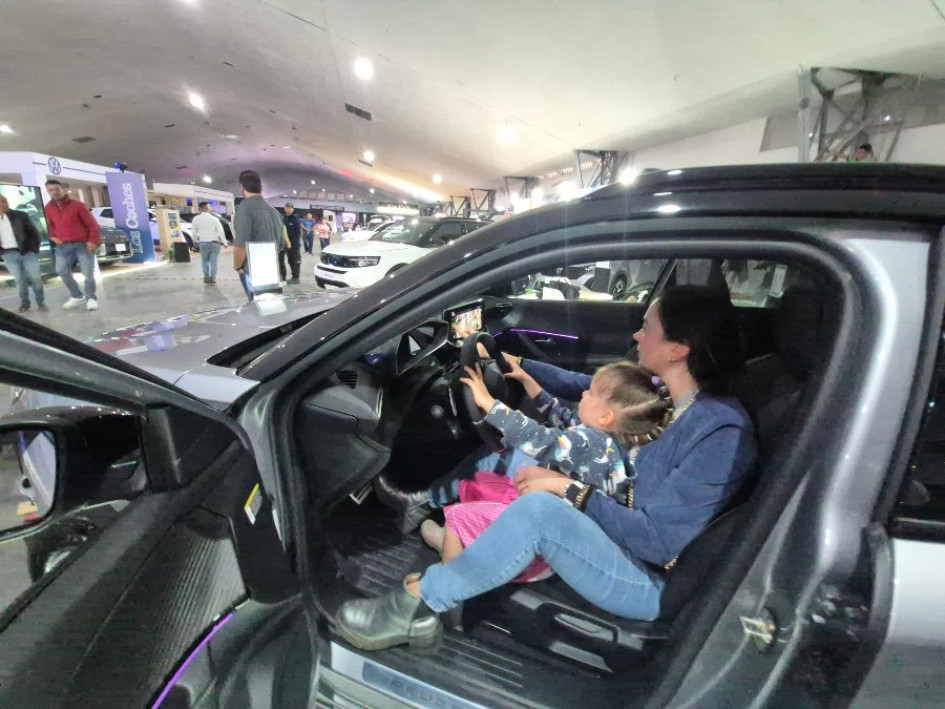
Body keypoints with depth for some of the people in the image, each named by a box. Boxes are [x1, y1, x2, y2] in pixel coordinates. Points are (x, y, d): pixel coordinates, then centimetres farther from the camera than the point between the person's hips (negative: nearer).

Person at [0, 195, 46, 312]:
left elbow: (34, 232, -1)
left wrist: (34, 249, -7)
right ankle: (24, 303, 16)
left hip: (27, 252, -2)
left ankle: (41, 302, 11)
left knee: (35, 278, -1)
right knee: (19, 280, 6)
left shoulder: (20, 215, 0)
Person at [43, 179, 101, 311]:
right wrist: (53, 236, 7)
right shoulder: (48, 208, 10)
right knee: (62, 272, -1)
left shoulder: (77, 205, -4)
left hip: (83, 244, -4)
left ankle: (91, 298, 8)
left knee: (88, 273, -7)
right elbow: (50, 225, 26)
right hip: (63, 246, 5)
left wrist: (93, 241, -14)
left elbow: (92, 224, -5)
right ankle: (76, 296, 16)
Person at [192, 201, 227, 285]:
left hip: (203, 243, 2)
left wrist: (196, 241, 20)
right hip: (215, 243, -2)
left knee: (205, 261, 20)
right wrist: (224, 243, 2)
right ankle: (213, 280, 7)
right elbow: (221, 232, -9)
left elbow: (194, 233, 4)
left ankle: (206, 279, 14)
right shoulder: (214, 219, -8)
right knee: (213, 262, 6)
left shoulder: (196, 219, -2)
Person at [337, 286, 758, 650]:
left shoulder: (720, 431, -25)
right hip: (622, 529, 8)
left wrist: (570, 490, -24)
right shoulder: (661, 393, -2)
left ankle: (416, 605, -18)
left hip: (649, 584, -8)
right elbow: (583, 387, 9)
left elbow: (660, 542, -26)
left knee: (539, 508, -34)